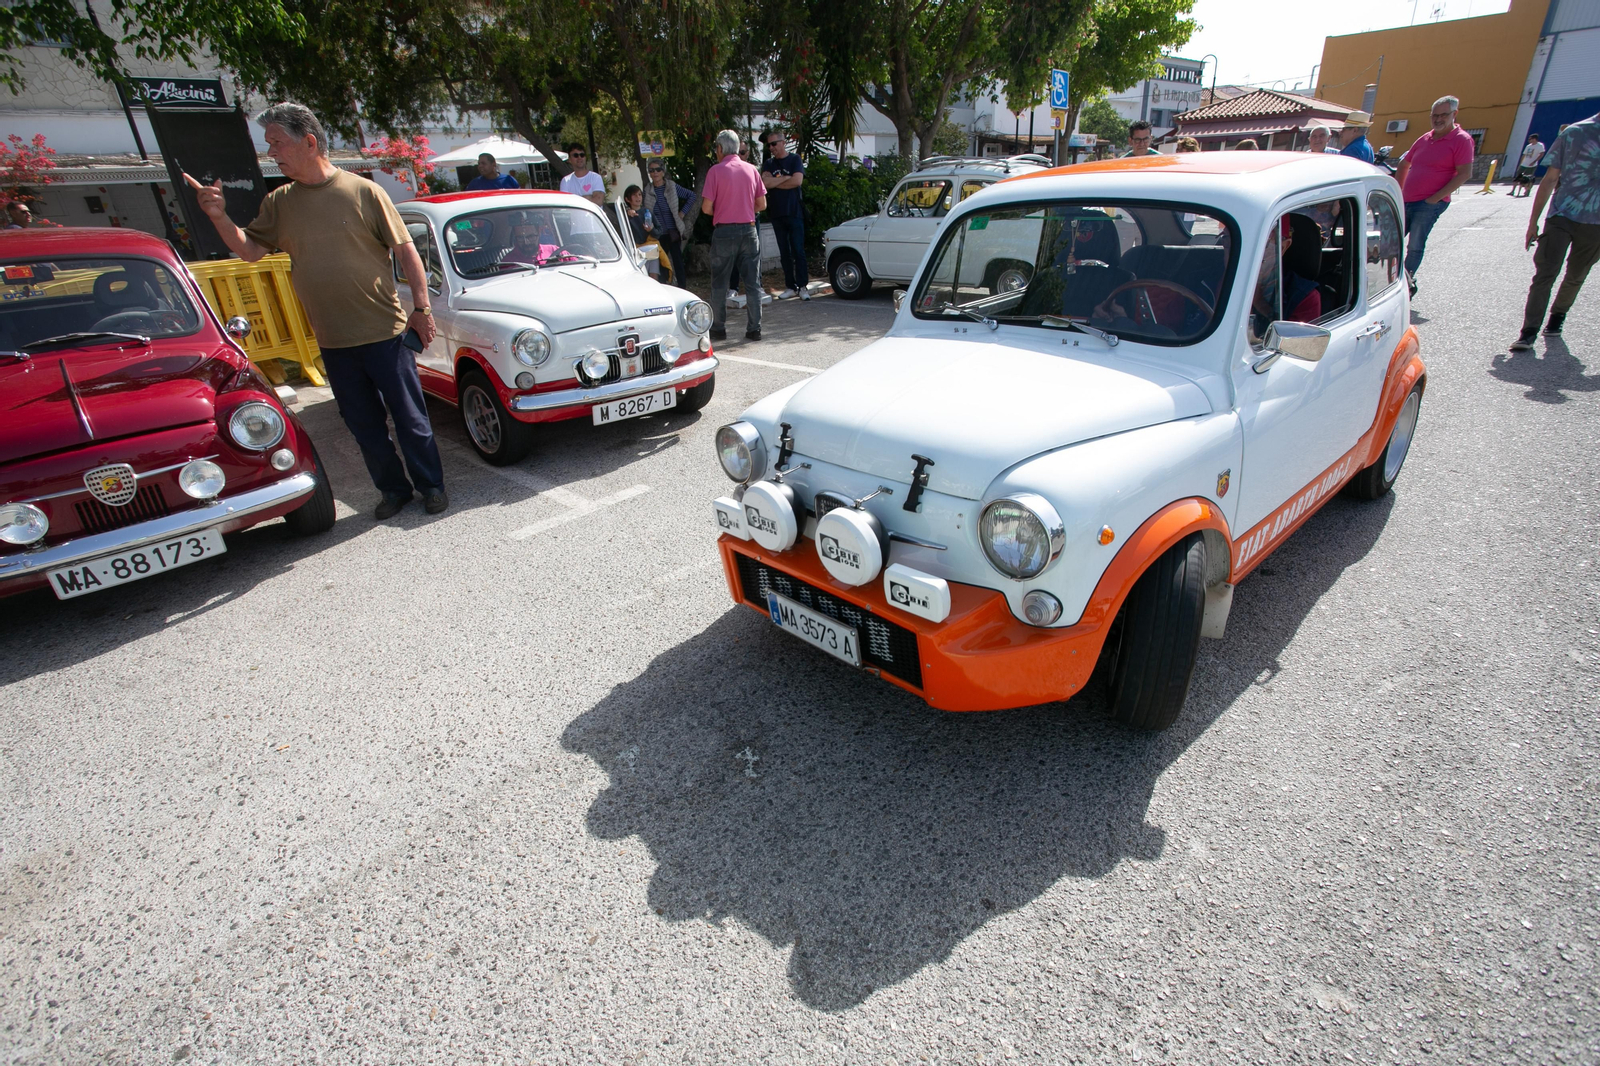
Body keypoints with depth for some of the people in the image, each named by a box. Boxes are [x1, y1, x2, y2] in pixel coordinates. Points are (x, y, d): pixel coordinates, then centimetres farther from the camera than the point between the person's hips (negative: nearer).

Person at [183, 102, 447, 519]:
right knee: (364, 425, 11)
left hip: (384, 332, -4)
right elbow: (249, 250, 9)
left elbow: (405, 249, -4)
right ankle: (393, 489, 24)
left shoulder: (363, 191, -3)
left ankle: (431, 486, 16)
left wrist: (421, 306, -8)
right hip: (332, 341, 5)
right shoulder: (279, 202, 10)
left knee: (409, 417, 3)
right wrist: (219, 217, -8)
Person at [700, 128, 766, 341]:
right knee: (753, 282, 6)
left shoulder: (716, 171, -6)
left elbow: (706, 207, -9)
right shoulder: (752, 170, 6)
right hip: (748, 229, 3)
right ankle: (754, 329, 5)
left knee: (720, 283, 6)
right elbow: (762, 204, 9)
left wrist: (719, 212, 12)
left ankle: (719, 328, 10)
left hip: (724, 231, -3)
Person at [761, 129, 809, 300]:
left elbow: (798, 181, -13)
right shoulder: (768, 164, 13)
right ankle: (790, 287, 9)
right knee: (784, 252, 5)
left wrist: (775, 182, -5)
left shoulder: (795, 160, 3)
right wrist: (786, 178, -8)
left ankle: (803, 286, -4)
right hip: (776, 214, 4)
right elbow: (766, 182, -5)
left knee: (798, 250, -7)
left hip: (794, 212, -4)